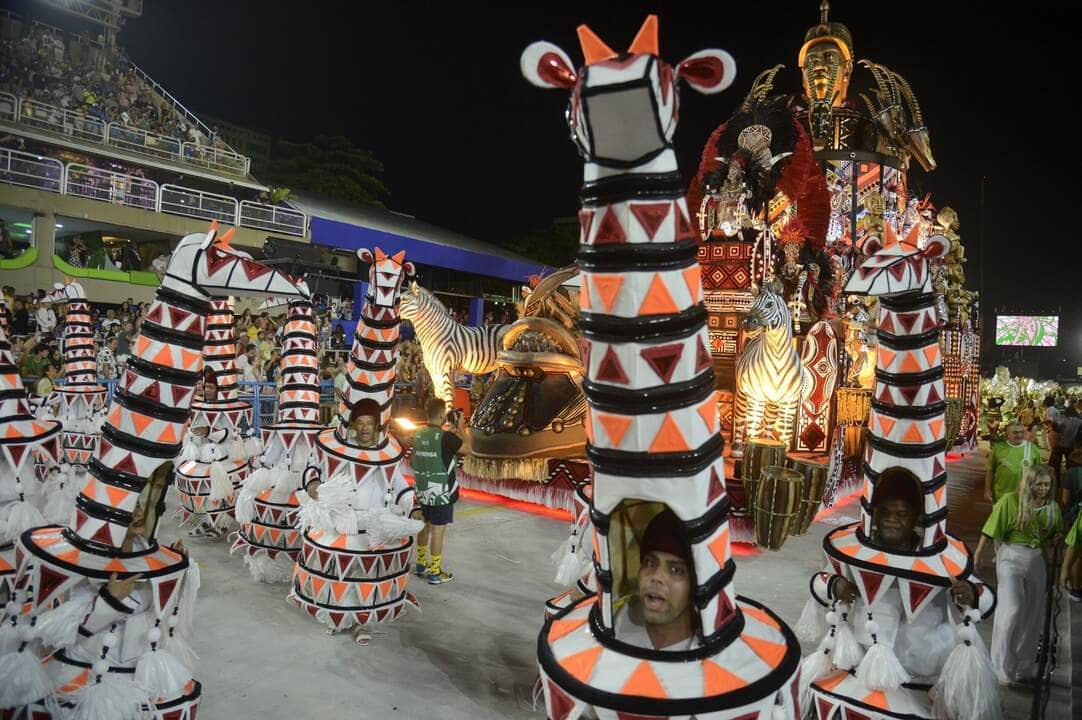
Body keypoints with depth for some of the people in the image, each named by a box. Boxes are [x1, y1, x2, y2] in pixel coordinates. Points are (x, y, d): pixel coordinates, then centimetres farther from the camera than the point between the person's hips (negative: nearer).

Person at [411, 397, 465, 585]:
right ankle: (435, 573, 12)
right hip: (442, 492, -7)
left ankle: (421, 565, 34)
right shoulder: (446, 437, -20)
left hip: (423, 491, 7)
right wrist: (460, 427, 2)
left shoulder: (418, 434, 0)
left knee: (425, 526, 20)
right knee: (438, 531, 3)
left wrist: (451, 429, 15)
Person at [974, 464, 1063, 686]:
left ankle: (1024, 667, 27)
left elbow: (1058, 532, 20)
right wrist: (979, 552, -4)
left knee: (1033, 614, 11)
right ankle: (1003, 669, -3)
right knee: (1012, 608, -12)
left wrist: (1053, 540, -3)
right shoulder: (1010, 501, -8)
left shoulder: (1053, 507, 7)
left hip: (1037, 559, 5)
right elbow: (991, 528, -6)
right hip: (1011, 556, -5)